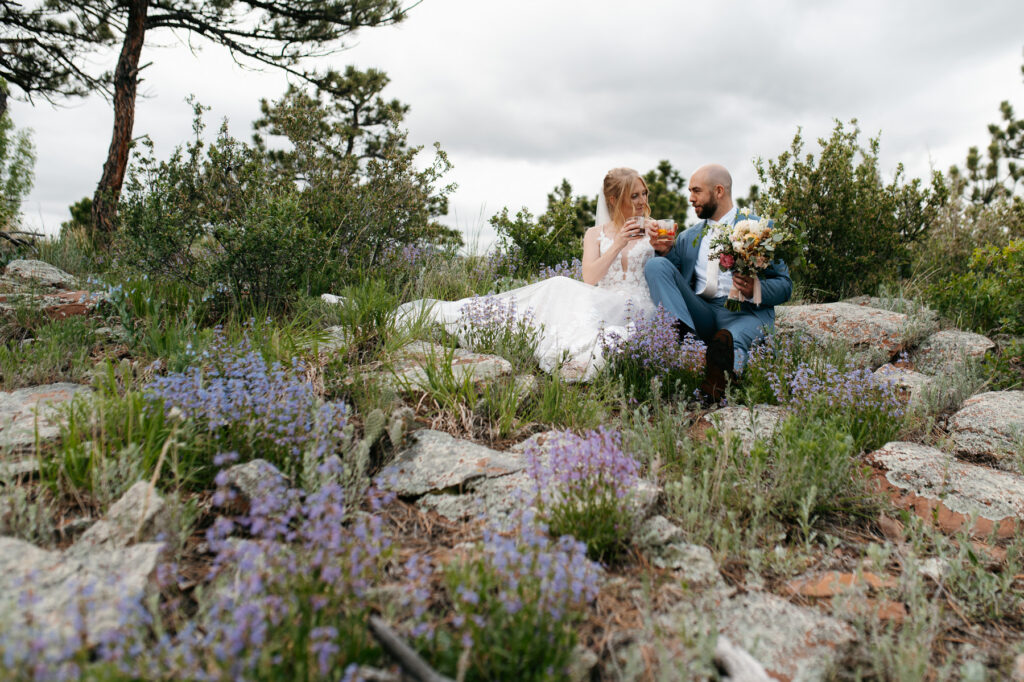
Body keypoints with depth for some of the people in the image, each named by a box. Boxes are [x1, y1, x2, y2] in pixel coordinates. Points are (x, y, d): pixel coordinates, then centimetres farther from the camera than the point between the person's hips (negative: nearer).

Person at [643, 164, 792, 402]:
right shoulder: (688, 237, 24)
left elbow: (785, 286, 5)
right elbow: (662, 276, 18)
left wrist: (754, 291, -17)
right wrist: (665, 251, -1)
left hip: (746, 312, -4)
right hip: (701, 315, 4)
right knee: (656, 264, -16)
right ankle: (685, 337, -33)